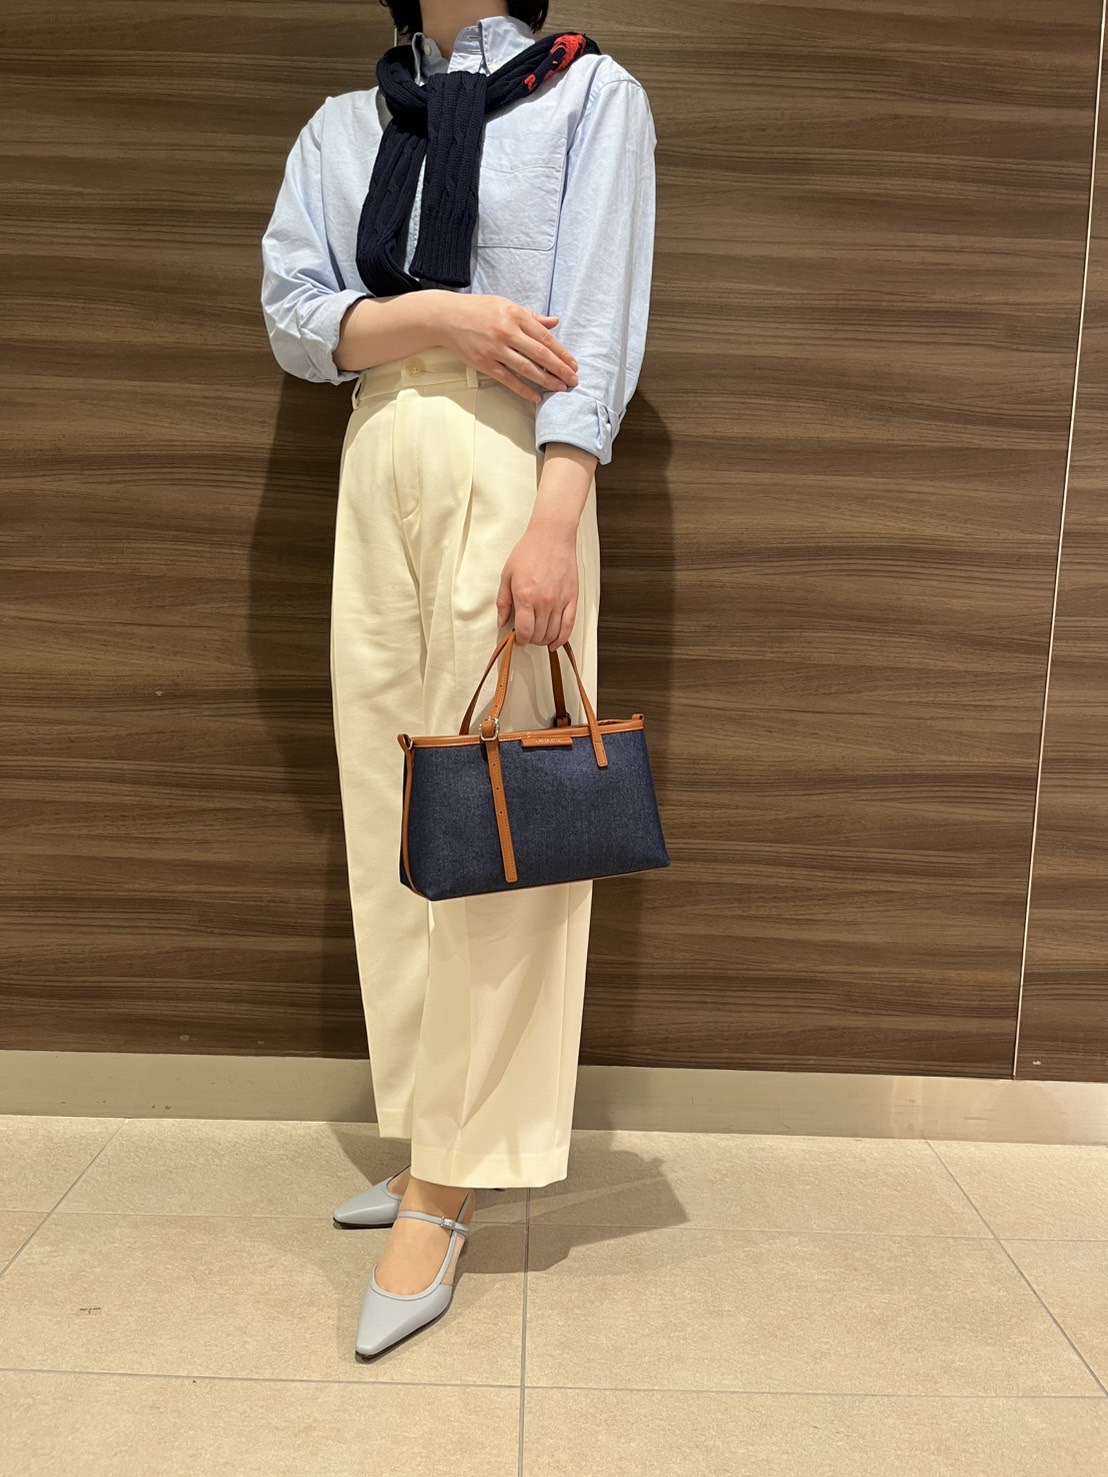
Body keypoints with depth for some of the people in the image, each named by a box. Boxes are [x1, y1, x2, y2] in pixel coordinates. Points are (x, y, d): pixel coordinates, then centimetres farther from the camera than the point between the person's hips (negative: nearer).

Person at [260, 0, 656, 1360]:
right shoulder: (340, 128, 19)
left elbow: (598, 324, -6)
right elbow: (290, 315, 7)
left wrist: (555, 522, -18)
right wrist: (435, 313, -11)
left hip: (511, 477, -4)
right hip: (378, 481, 5)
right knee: (390, 825, 4)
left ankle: (445, 1187, 4)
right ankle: (431, 1135, 17)